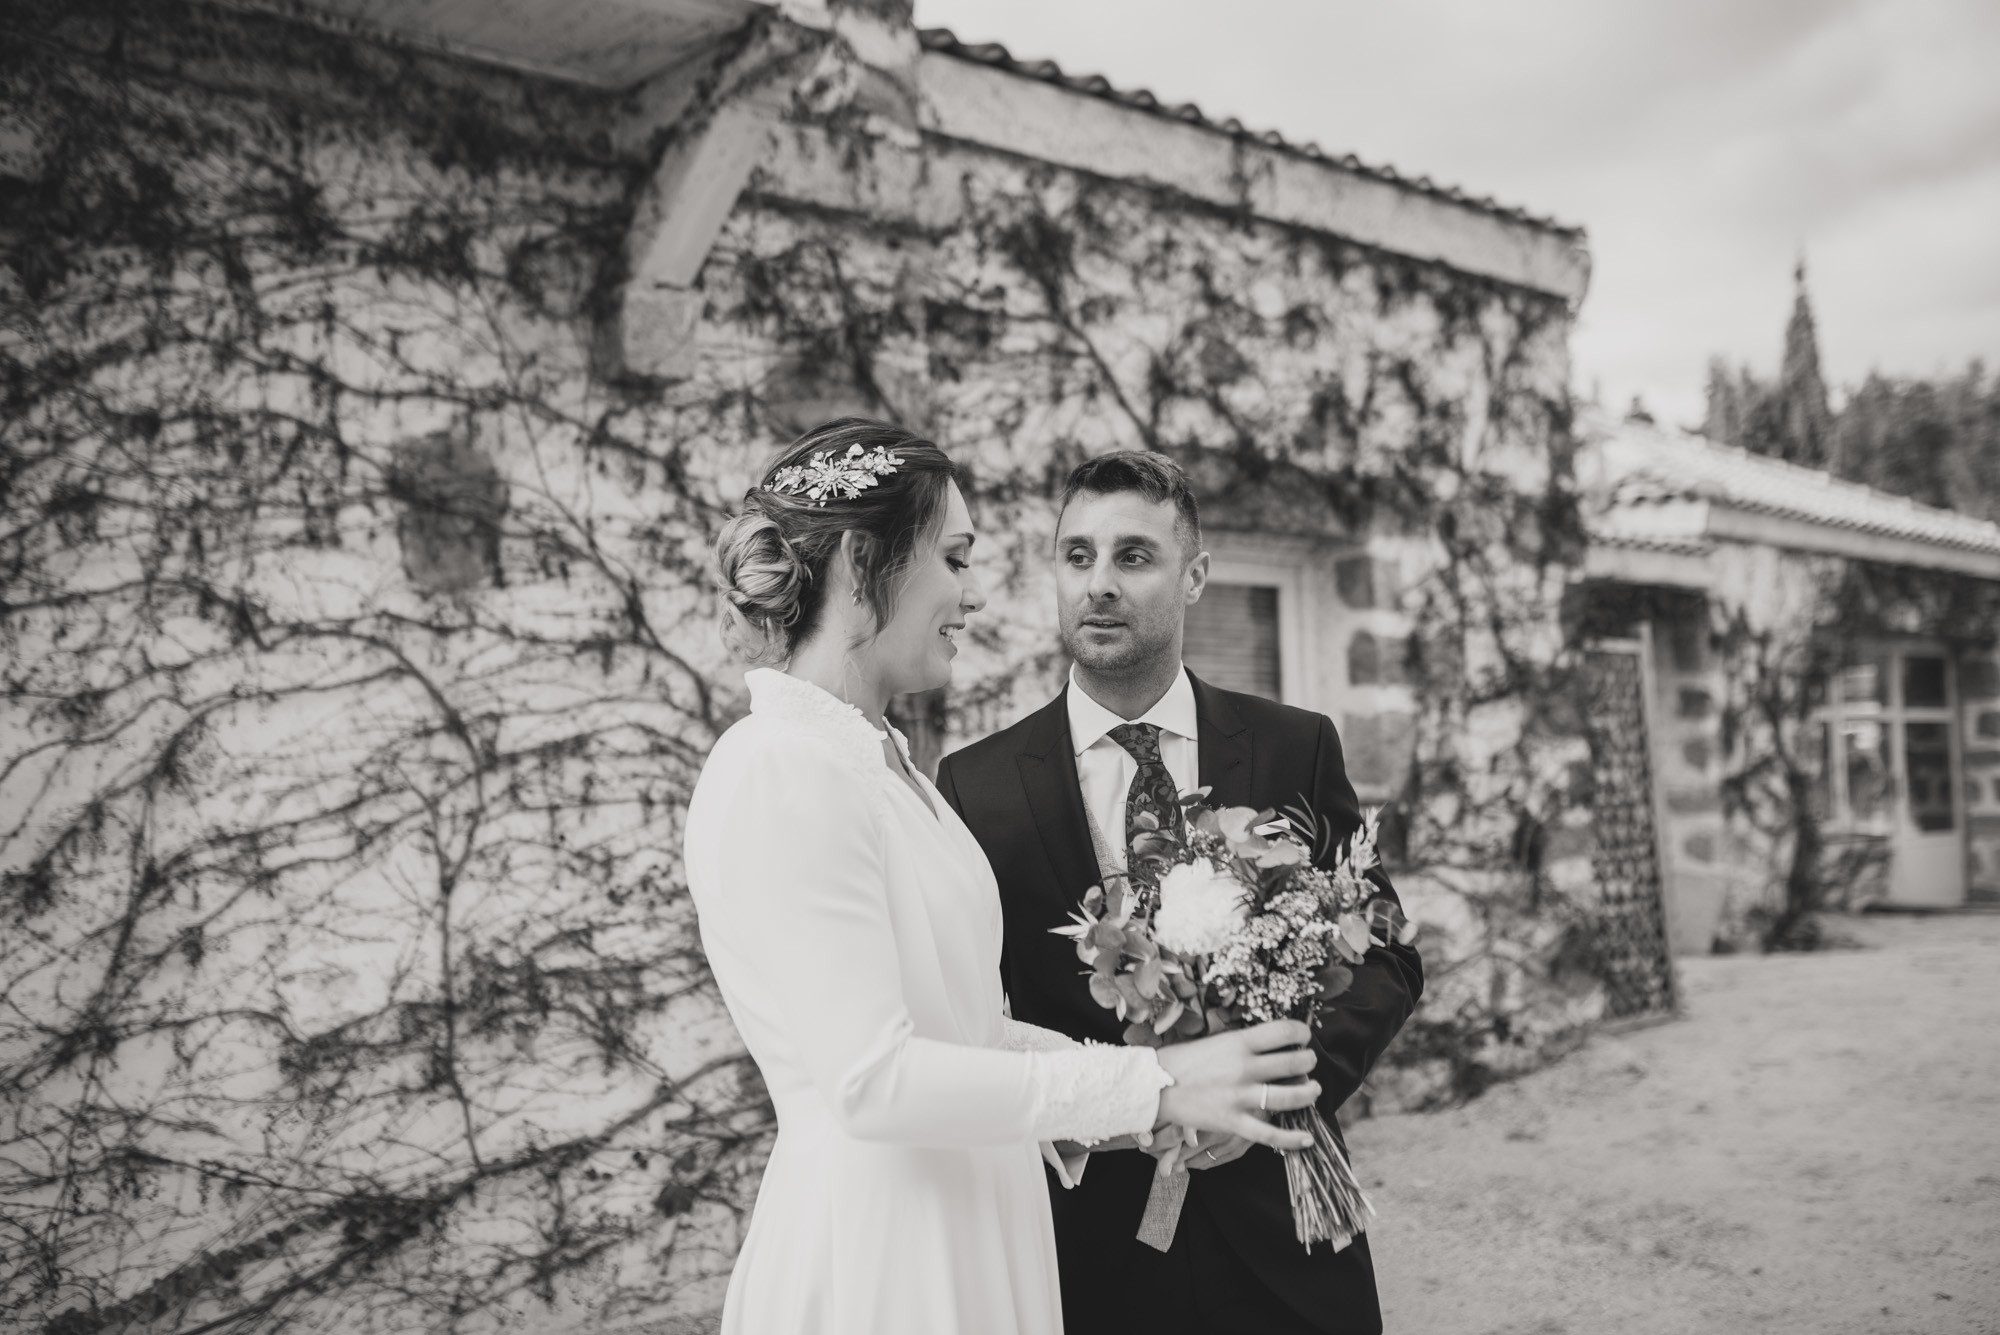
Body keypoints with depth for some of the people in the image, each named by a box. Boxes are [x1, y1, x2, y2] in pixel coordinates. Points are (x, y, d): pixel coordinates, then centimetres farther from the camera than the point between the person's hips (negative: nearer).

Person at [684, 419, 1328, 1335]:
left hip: (970, 1239, 8)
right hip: (876, 1256, -8)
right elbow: (873, 1074, -23)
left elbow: (954, 1020, 9)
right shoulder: (779, 775, -19)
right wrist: (1148, 1087, -18)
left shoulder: (882, 762, 9)